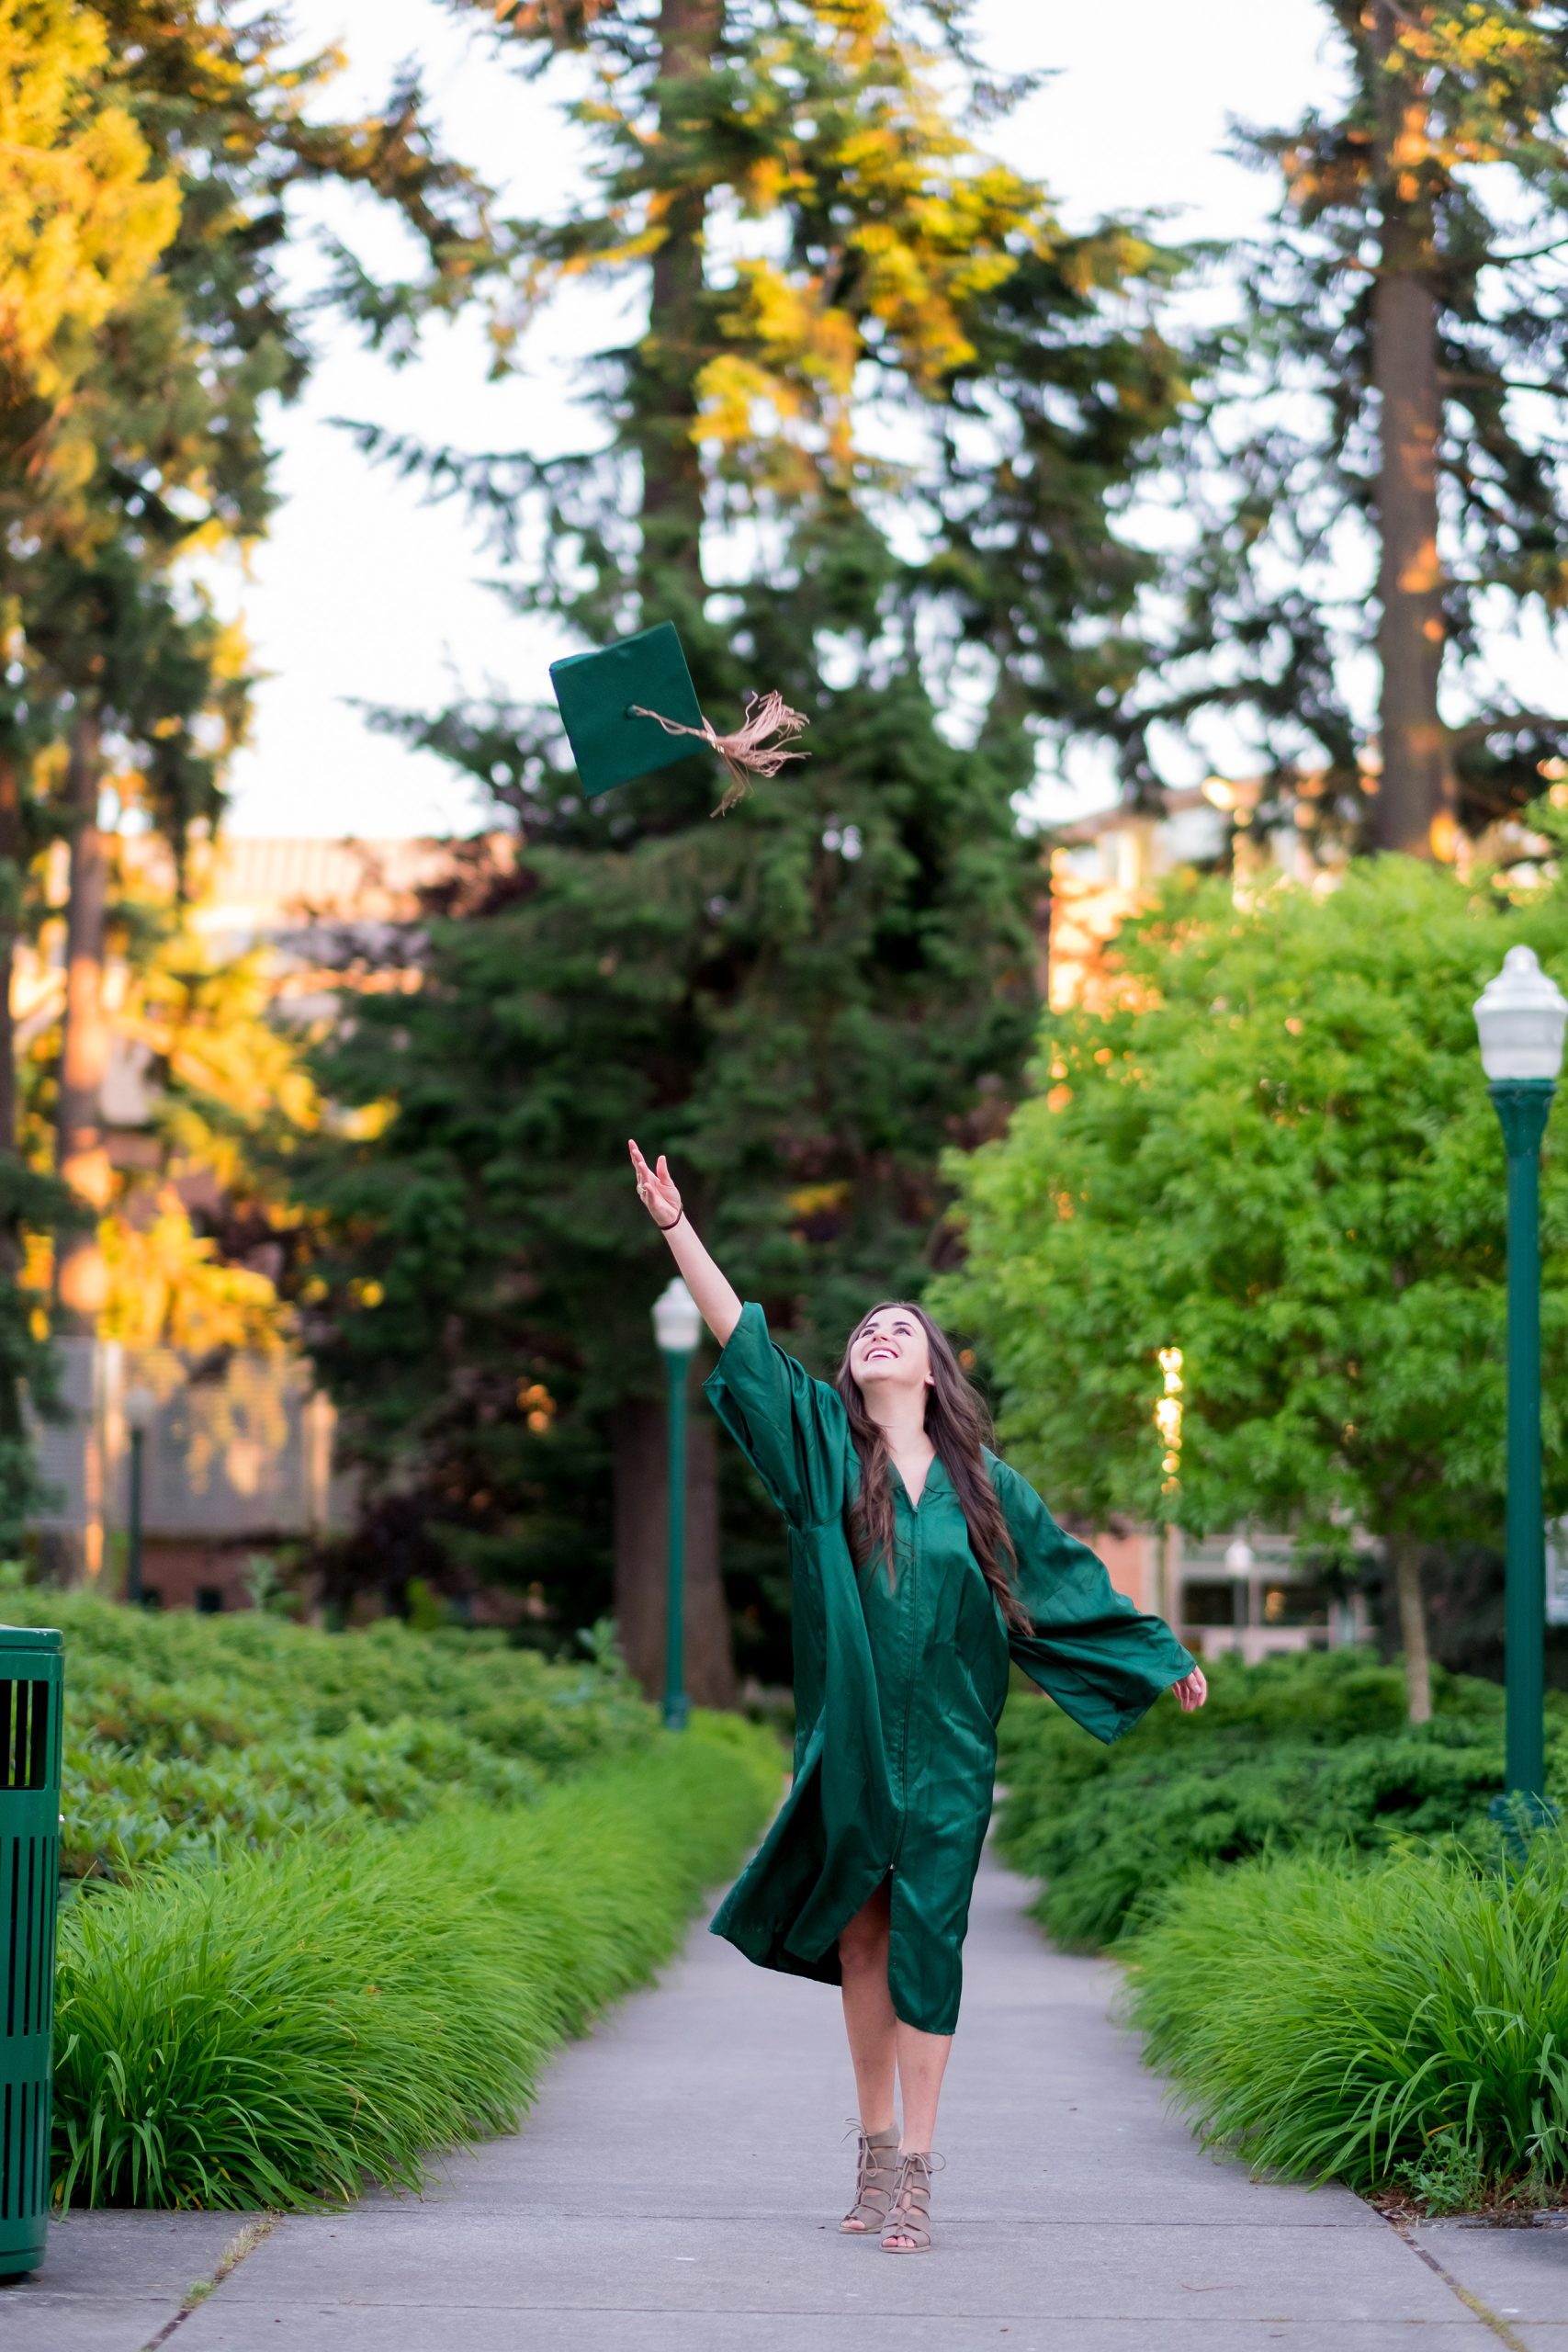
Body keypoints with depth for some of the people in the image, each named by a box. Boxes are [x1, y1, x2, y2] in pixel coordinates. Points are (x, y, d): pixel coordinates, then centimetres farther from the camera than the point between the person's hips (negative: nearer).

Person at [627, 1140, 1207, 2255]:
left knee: (924, 1940, -4)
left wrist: (1164, 1658, 23)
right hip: (848, 1742, 1)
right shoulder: (827, 1449, 3)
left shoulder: (984, 1485, 5)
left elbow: (1068, 1578, 16)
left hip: (945, 1748, -1)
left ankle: (916, 2169, -3)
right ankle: (875, 2152, 17)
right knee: (861, 1938, 6)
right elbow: (742, 1337, -2)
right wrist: (676, 1227, -9)